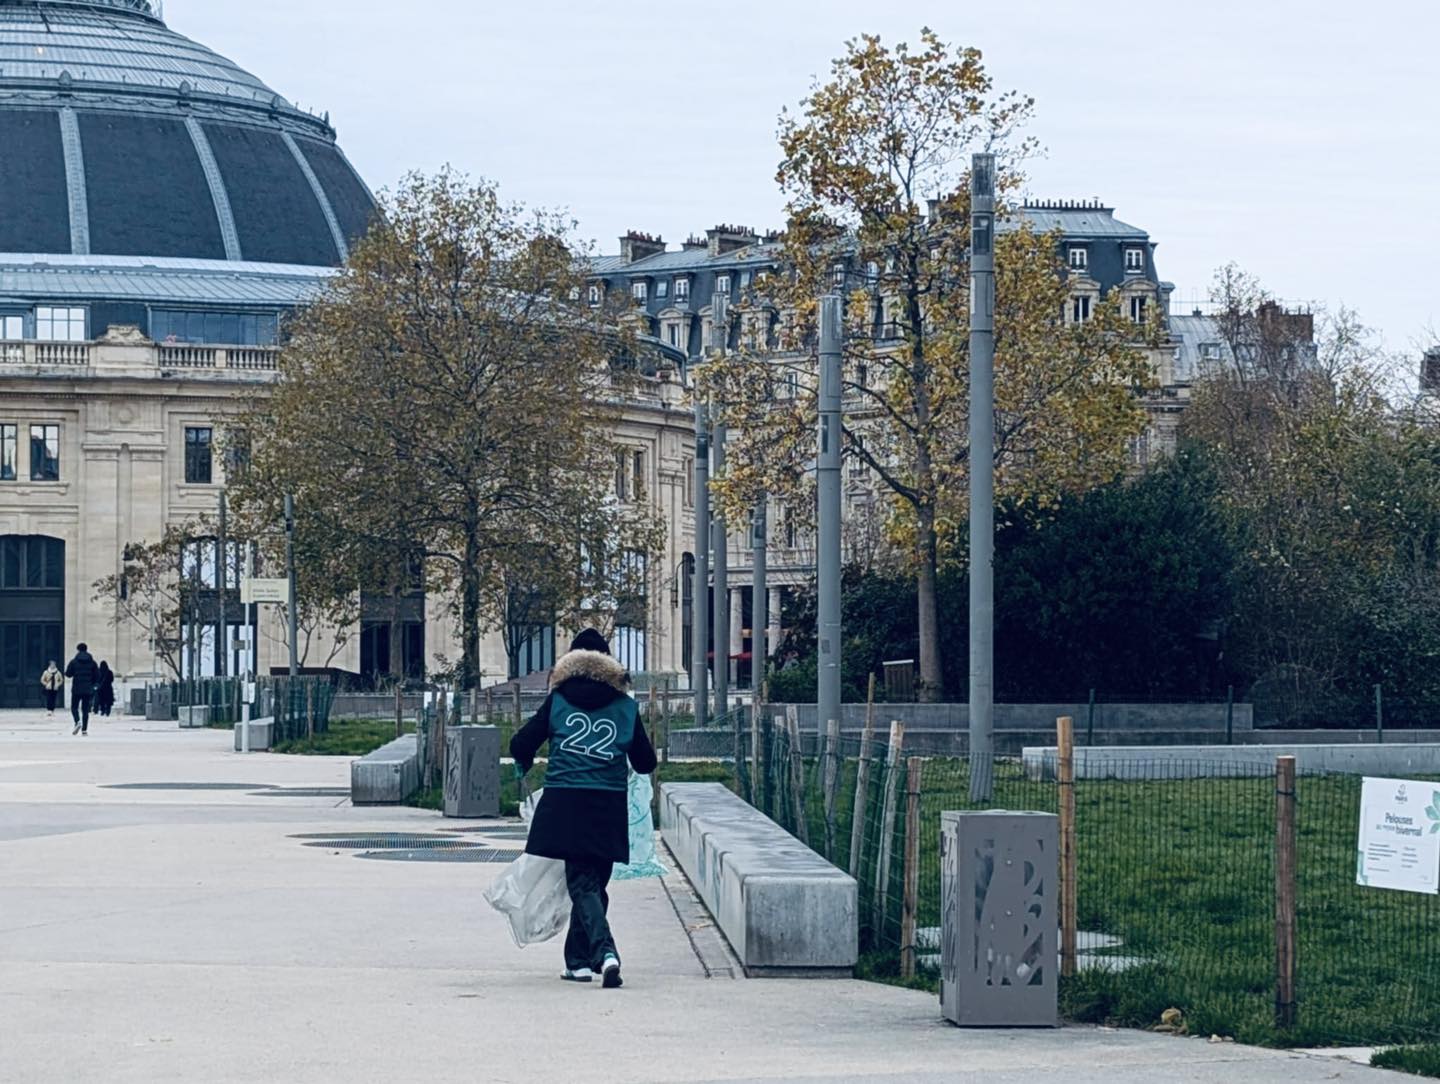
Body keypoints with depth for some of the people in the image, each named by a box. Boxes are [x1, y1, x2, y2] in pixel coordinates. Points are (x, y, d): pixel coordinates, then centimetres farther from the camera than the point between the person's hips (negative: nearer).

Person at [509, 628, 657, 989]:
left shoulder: (558, 701, 3)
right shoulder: (626, 706, 6)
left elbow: (521, 746, 2)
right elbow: (646, 763, 10)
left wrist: (524, 765, 25)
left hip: (565, 805, -2)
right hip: (610, 809, 2)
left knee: (582, 883, -4)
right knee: (594, 883, 15)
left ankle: (604, 950, -26)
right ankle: (577, 958, 19)